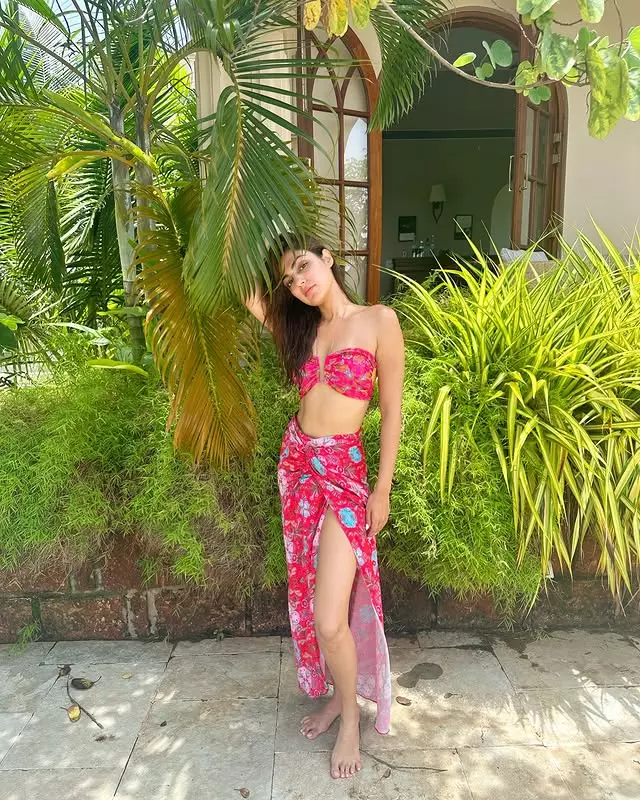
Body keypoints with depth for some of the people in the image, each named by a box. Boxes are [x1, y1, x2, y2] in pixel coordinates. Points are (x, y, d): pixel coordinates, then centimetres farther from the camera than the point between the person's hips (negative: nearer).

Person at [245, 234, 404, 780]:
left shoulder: (379, 320, -8)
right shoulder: (302, 327, 8)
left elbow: (393, 410, -7)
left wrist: (383, 489, -7)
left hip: (345, 471, -6)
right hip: (297, 462, 6)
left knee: (330, 617, -8)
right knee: (308, 596, 15)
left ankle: (351, 713, 21)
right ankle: (339, 694, 38)